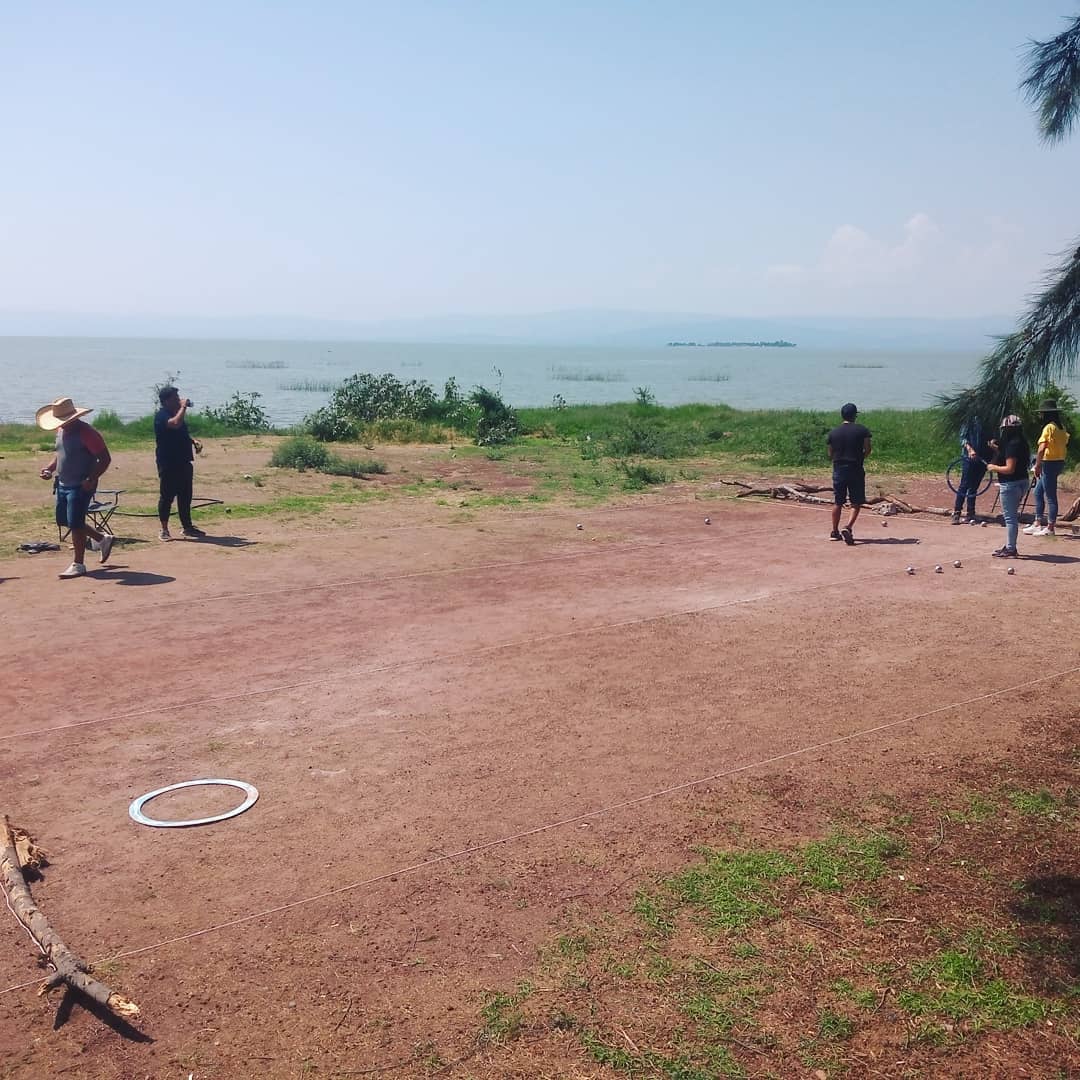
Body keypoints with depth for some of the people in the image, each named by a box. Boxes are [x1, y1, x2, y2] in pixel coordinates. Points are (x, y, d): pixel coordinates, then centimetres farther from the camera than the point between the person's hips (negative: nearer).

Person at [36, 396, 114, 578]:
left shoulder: (86, 433, -18)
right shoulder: (61, 431, 8)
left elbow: (105, 459, -18)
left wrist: (91, 480, -25)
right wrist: (49, 468, 4)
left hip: (81, 486, -9)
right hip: (63, 484, 9)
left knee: (75, 524, -7)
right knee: (63, 521, 16)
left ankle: (78, 565, 6)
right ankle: (103, 539, 31)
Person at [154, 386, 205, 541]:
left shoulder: (177, 413, 17)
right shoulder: (161, 415, -12)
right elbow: (175, 424, -33)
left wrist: (194, 442, 10)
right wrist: (183, 407, -20)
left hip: (183, 462, 9)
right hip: (168, 463, -9)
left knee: (185, 496, 13)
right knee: (167, 496, -2)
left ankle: (187, 527, 22)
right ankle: (164, 530, 5)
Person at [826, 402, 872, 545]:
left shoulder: (833, 432, 3)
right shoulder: (862, 430, -3)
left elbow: (830, 454, 5)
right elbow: (867, 450, -7)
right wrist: (860, 458, 12)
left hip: (838, 470, 3)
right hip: (856, 469, -3)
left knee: (837, 502, 12)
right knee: (856, 502, 4)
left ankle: (835, 532, 18)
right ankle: (848, 527, -15)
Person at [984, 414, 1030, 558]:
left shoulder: (1012, 445, -20)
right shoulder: (1022, 443, 10)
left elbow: (1009, 469, -24)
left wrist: (994, 467, -9)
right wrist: (997, 448, 15)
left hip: (1011, 484, -10)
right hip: (1021, 482, 10)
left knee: (1010, 516, -4)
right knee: (1012, 515, 20)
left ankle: (1010, 550, -1)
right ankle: (1010, 546, 29)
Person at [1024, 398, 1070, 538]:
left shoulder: (1049, 427, -16)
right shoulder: (1061, 427, 12)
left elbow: (1042, 448, -26)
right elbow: (1065, 442, 18)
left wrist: (1037, 465, -20)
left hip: (1049, 463, -9)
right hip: (1059, 462, 9)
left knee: (1050, 496, -4)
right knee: (1038, 492, 17)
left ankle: (1050, 528, 1)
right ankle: (1038, 523, 21)